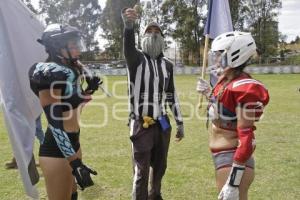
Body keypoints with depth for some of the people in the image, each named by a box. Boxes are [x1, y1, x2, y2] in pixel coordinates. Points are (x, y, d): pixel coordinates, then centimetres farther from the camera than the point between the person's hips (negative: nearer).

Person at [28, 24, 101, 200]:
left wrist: (90, 89, 6)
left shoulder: (71, 70, 6)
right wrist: (75, 163, -26)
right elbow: (55, 122, -24)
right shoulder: (49, 74, -20)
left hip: (72, 142, 9)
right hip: (57, 150, -9)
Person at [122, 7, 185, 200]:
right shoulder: (136, 58, -4)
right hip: (142, 124, -4)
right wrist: (129, 25, -49)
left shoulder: (168, 64, 9)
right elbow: (129, 46, -29)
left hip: (163, 124, 5)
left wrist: (180, 122, 13)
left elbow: (172, 94, 13)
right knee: (142, 171, 0)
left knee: (159, 167, 18)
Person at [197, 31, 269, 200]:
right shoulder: (226, 81, 6)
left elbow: (246, 137, -23)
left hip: (233, 159, -9)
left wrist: (233, 183, -24)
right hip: (223, 156, 9)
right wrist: (209, 93, 14)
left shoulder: (244, 89, -21)